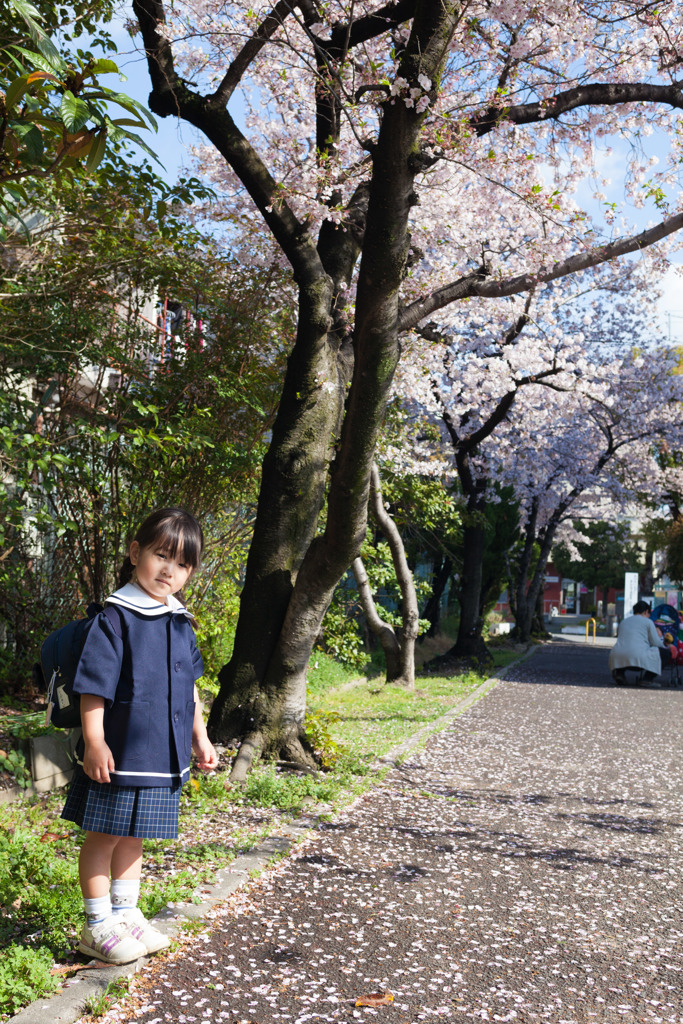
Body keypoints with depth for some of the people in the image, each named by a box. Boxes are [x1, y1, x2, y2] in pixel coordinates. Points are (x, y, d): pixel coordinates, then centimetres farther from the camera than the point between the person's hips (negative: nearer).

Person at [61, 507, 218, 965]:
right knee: (104, 836, 6)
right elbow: (93, 687, -14)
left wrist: (200, 737, 19)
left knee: (133, 837, 19)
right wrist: (94, 742, -17)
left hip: (163, 755, 7)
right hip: (119, 755, -6)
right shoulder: (115, 619, -13)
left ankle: (126, 914, 33)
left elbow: (190, 686, 18)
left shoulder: (181, 623, 9)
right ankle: (98, 926, 20)